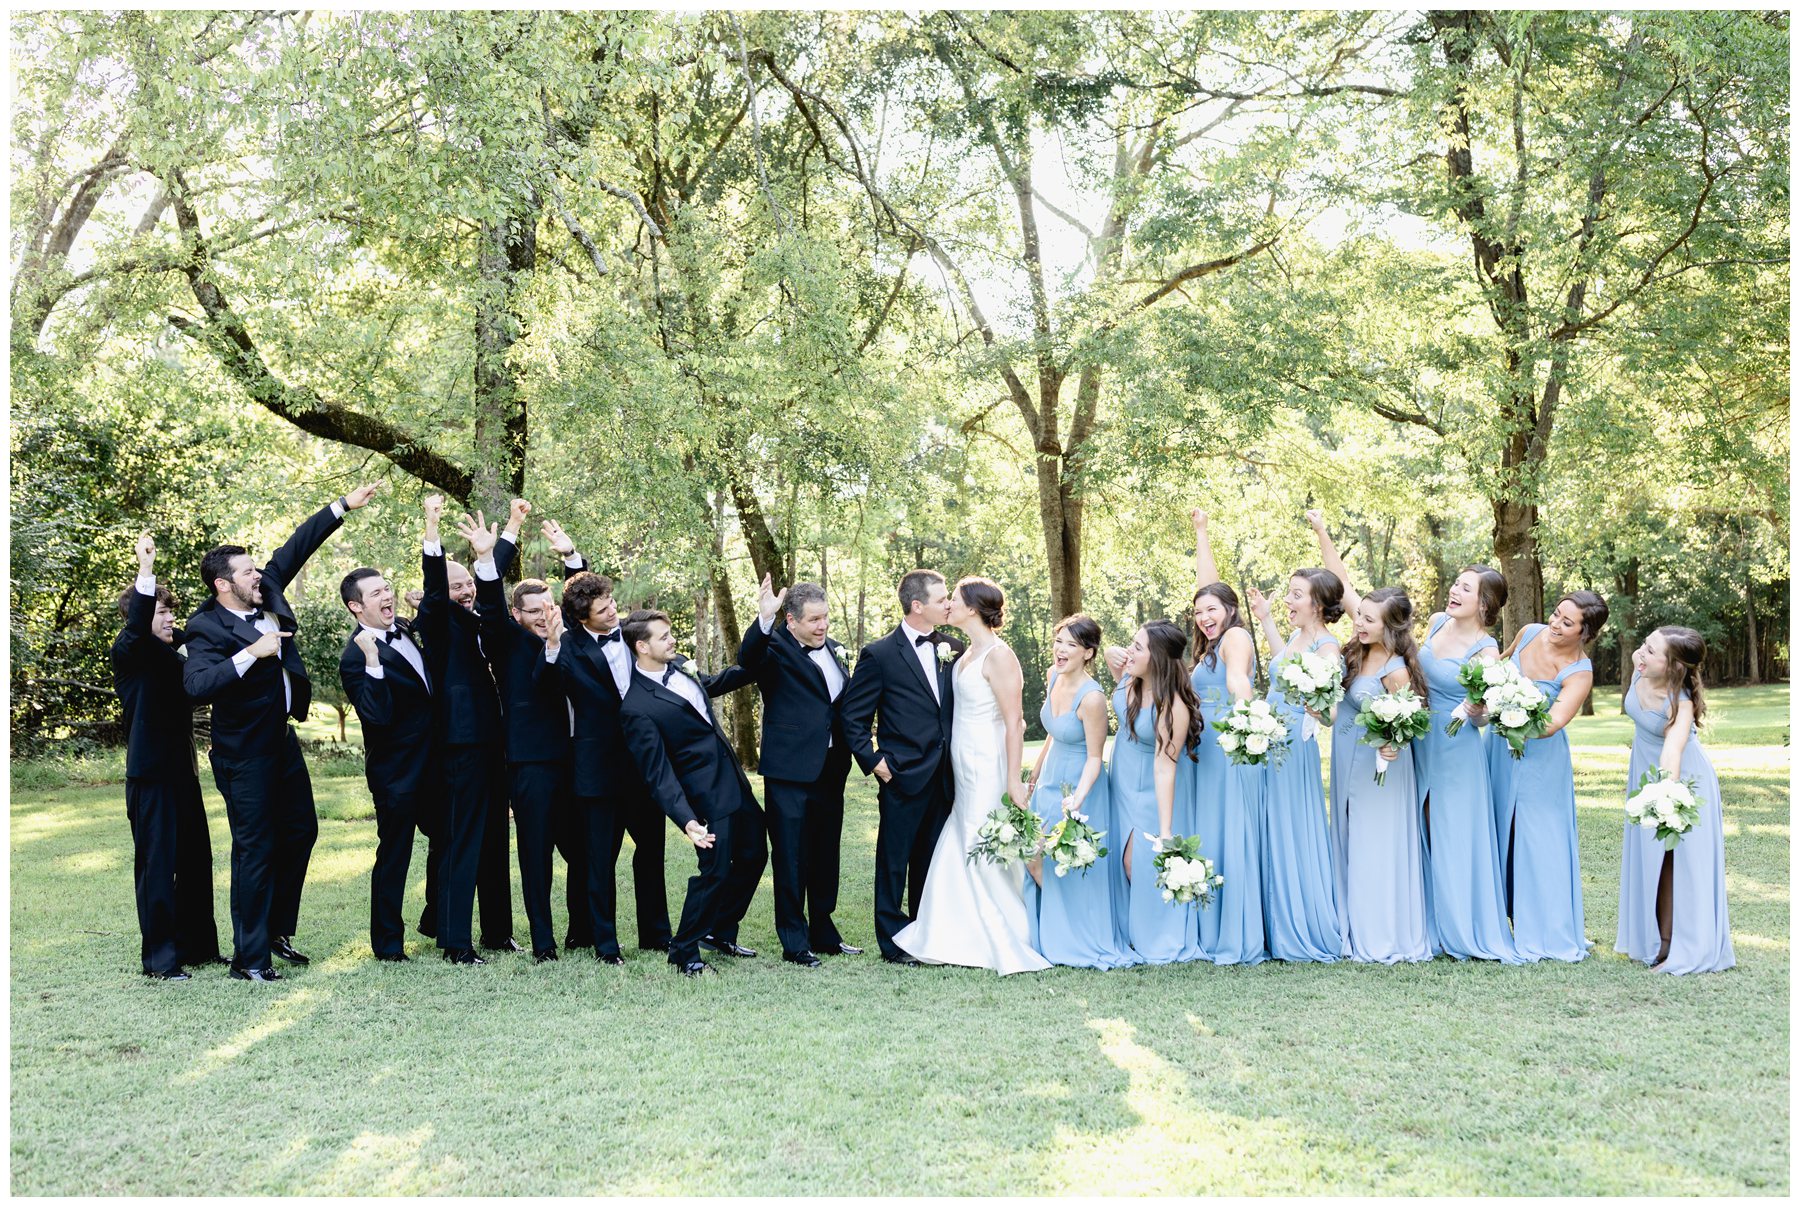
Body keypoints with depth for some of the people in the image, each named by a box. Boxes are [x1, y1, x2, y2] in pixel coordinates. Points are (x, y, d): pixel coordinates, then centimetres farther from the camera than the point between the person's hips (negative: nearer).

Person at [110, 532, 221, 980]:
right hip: (150, 775, -8)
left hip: (181, 771, 8)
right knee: (157, 865, -4)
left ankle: (198, 945, 23)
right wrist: (146, 571, -42)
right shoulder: (128, 652, -9)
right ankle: (159, 959, 3)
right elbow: (136, 628, -30)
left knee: (195, 862, 13)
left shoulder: (172, 653, 14)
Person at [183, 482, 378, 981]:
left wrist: (343, 506, 11)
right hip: (245, 754, -8)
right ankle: (249, 956, 6)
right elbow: (196, 686, -32)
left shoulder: (267, 591, 1)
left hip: (282, 739, 9)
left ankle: (277, 931, 31)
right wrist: (250, 653, -32)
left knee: (301, 831, 16)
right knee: (255, 850, -3)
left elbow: (295, 548, 10)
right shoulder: (207, 628, -18)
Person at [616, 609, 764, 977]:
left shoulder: (678, 665, 3)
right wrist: (686, 820, -30)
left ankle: (720, 932, 34)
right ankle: (683, 952, 14)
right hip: (708, 794, -9)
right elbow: (658, 774, -22)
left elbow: (711, 685, 26)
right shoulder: (637, 708, -21)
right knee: (716, 871, -5)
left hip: (734, 780, 9)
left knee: (753, 856, 16)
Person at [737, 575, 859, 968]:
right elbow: (747, 659, -32)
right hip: (790, 770, -7)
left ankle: (824, 934, 29)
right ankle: (794, 943, 11)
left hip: (830, 769, 7)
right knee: (791, 858, 1)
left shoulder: (832, 648, 12)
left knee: (826, 856, 16)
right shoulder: (775, 648, -10)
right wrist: (763, 620, -47)